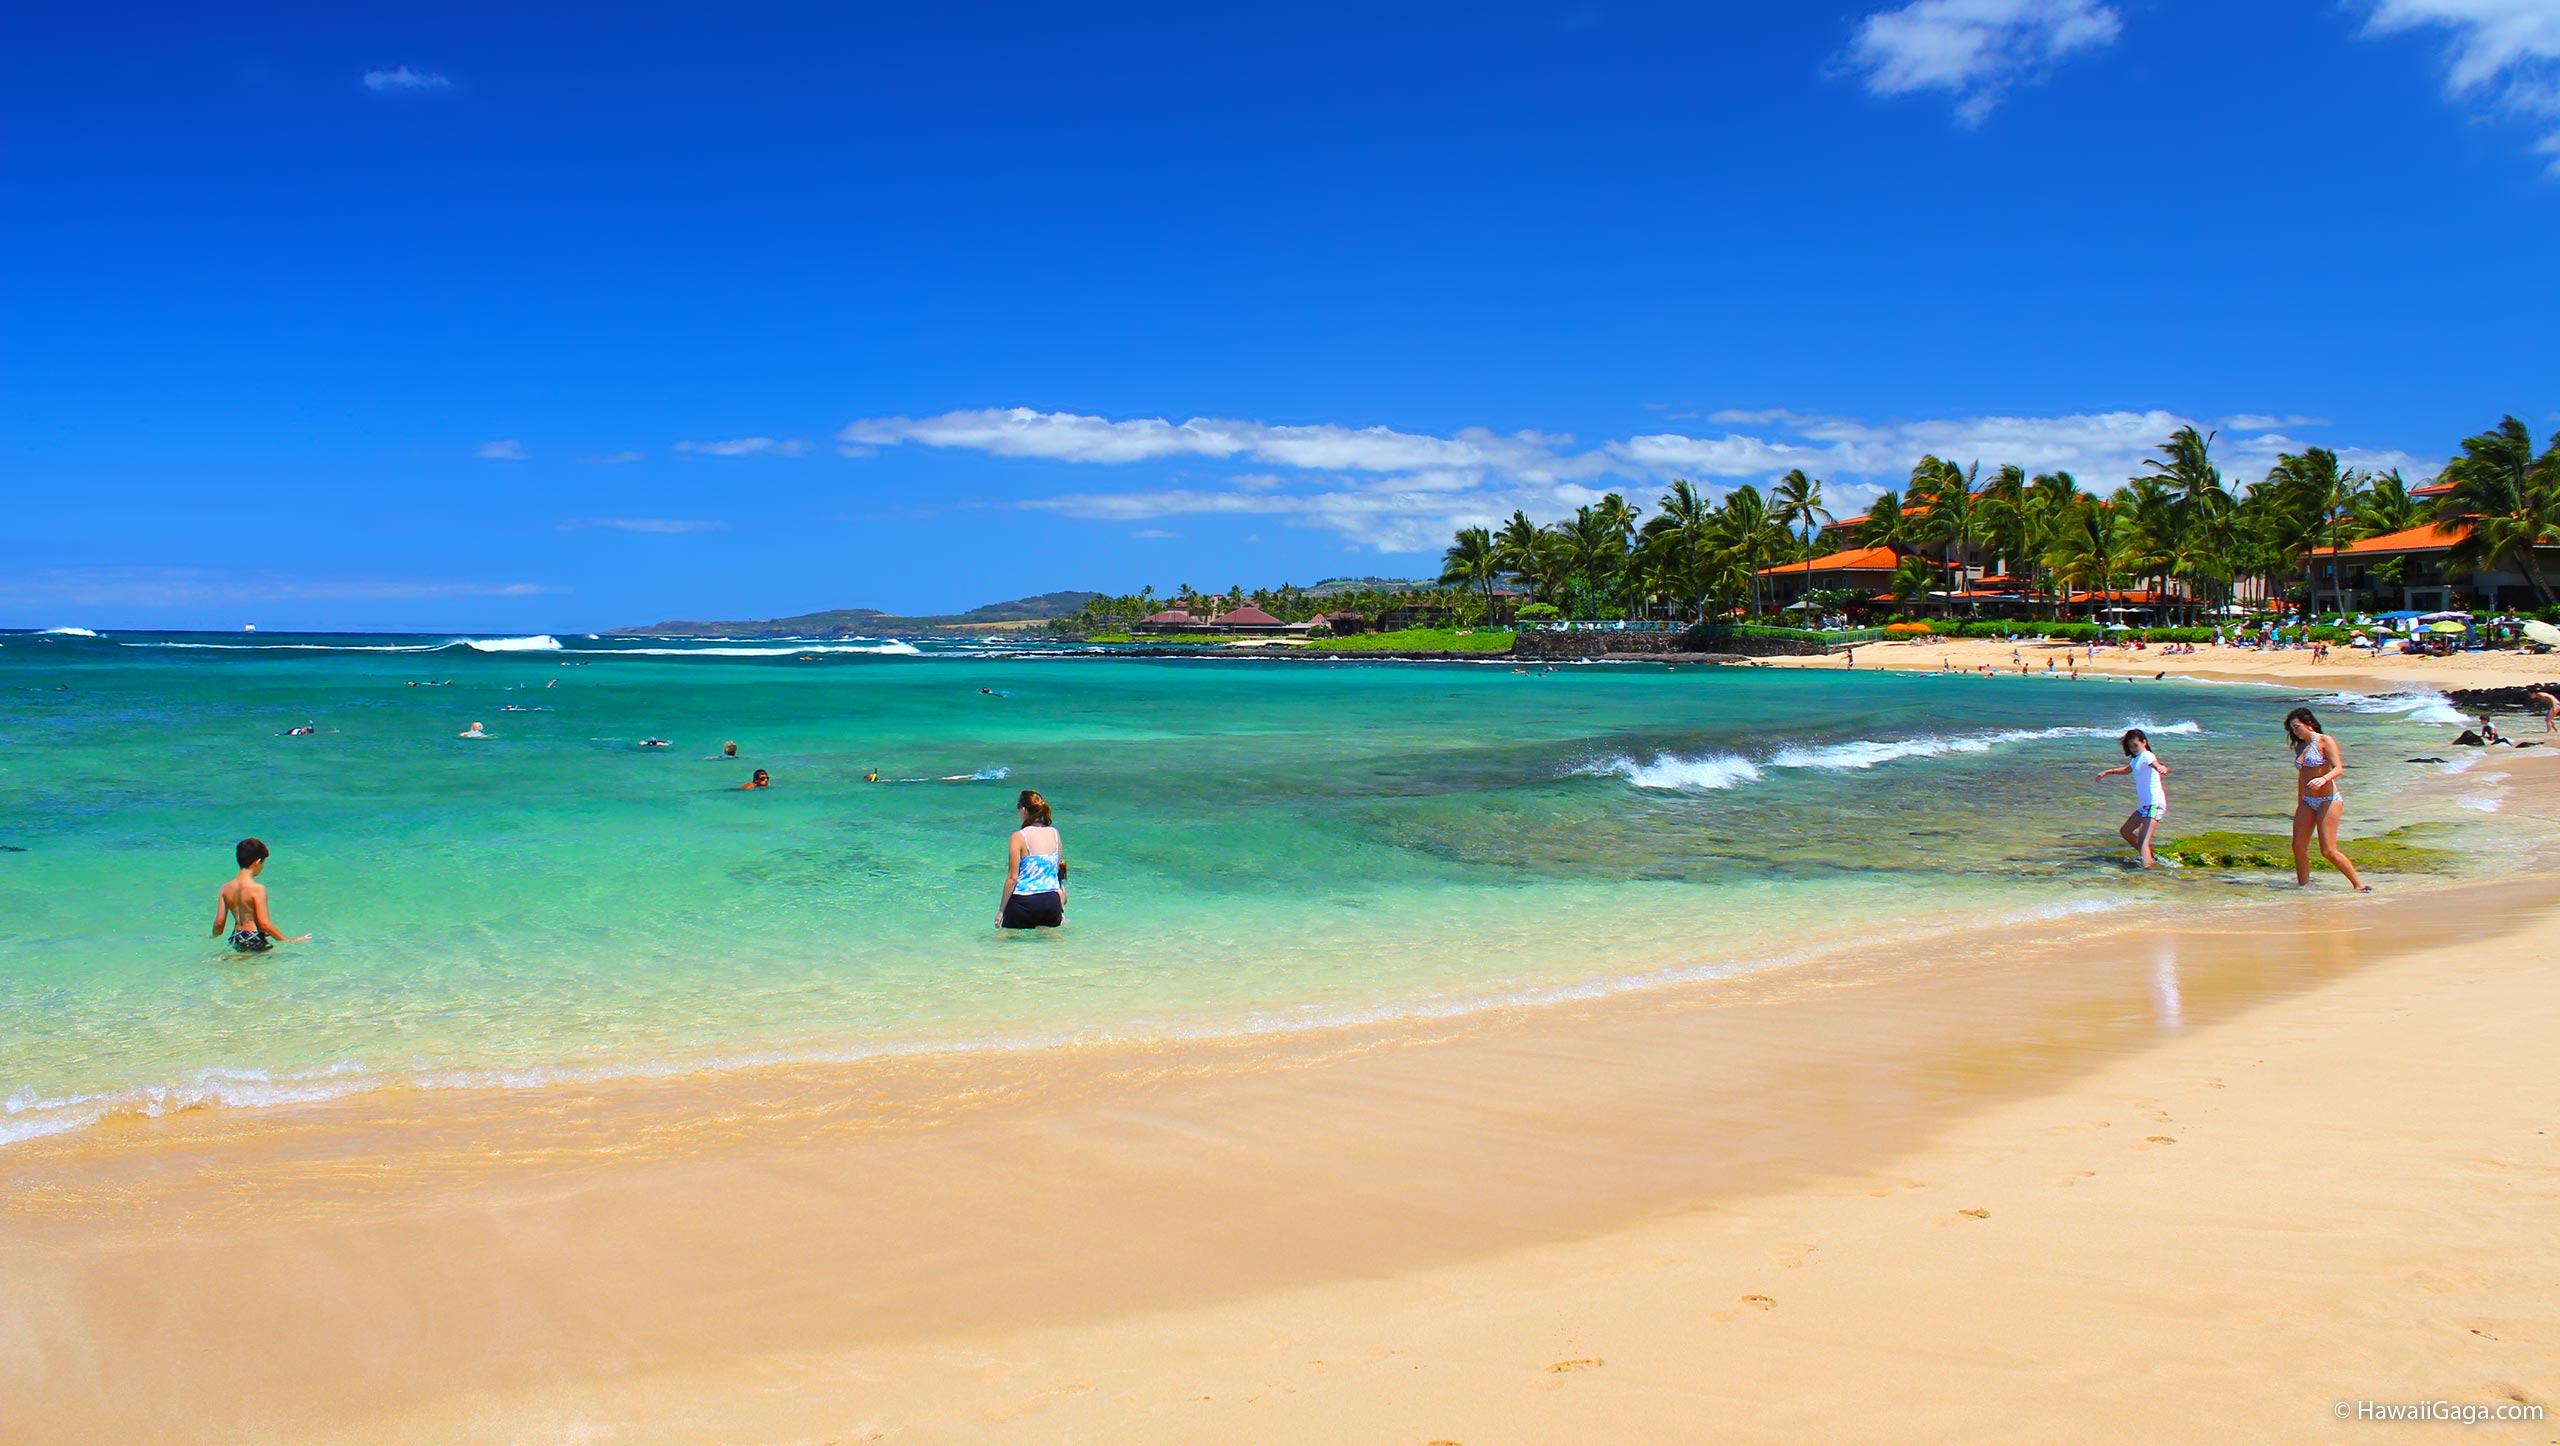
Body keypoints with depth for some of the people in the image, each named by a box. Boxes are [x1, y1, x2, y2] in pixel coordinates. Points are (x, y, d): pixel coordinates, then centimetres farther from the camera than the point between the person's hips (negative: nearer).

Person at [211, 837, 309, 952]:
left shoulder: (226, 888, 8)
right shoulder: (257, 889, -12)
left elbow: (219, 922, 9)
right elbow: (264, 923, -15)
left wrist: (214, 938, 30)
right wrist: (288, 941, -10)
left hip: (236, 939, 7)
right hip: (254, 939, -7)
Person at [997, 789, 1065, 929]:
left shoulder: (1019, 837, -9)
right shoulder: (1054, 833, 6)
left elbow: (1012, 877, -10)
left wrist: (1001, 910, -1)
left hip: (1025, 902, -5)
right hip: (1052, 900, 5)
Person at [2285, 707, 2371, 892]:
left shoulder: (2325, 741, -6)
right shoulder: (2300, 747, 15)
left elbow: (2339, 768, -18)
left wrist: (2323, 779, -38)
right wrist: (2300, 806, 23)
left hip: (2329, 800, -7)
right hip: (2308, 801, 7)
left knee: (2328, 851, -11)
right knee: (2298, 847, -2)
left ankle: (2360, 885, 0)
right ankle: (2302, 885, 6)